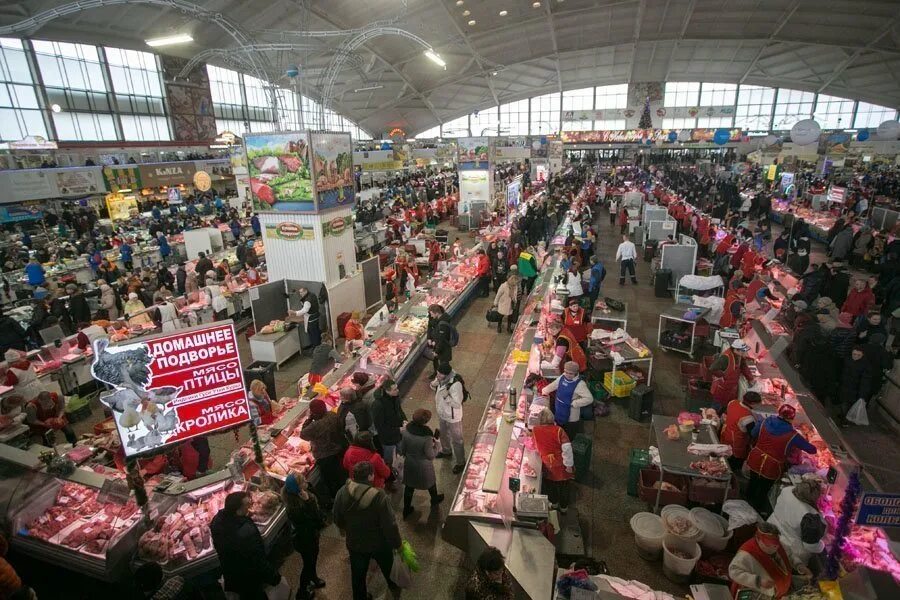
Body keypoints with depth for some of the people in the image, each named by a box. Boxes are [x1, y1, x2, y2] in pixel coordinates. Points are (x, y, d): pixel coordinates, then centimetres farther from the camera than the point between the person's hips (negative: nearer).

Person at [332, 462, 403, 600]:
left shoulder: (342, 492, -20)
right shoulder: (379, 497, -33)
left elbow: (337, 517, -2)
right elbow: (390, 525, -26)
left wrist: (342, 528, 20)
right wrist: (397, 543, -8)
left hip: (354, 543, 2)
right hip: (379, 543, -2)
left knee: (358, 574, 26)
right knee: (388, 567, 29)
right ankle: (394, 588, 55)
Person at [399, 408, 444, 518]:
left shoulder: (406, 431, -19)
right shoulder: (427, 437, -34)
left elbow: (402, 450, -6)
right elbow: (431, 455, -21)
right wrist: (436, 443, -9)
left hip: (409, 464, 3)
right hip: (423, 466, -3)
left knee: (409, 485, 23)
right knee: (430, 482, 26)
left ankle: (406, 509, 37)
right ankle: (434, 500, 53)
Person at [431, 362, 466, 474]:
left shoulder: (455, 384, -36)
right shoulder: (440, 378, -14)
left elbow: (457, 404, -31)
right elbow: (435, 387, 7)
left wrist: (446, 396, -43)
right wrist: (433, 385, -16)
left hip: (453, 417, -8)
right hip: (442, 414, 8)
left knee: (456, 440, 11)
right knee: (443, 434, 30)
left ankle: (460, 463, 31)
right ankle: (447, 452, 57)